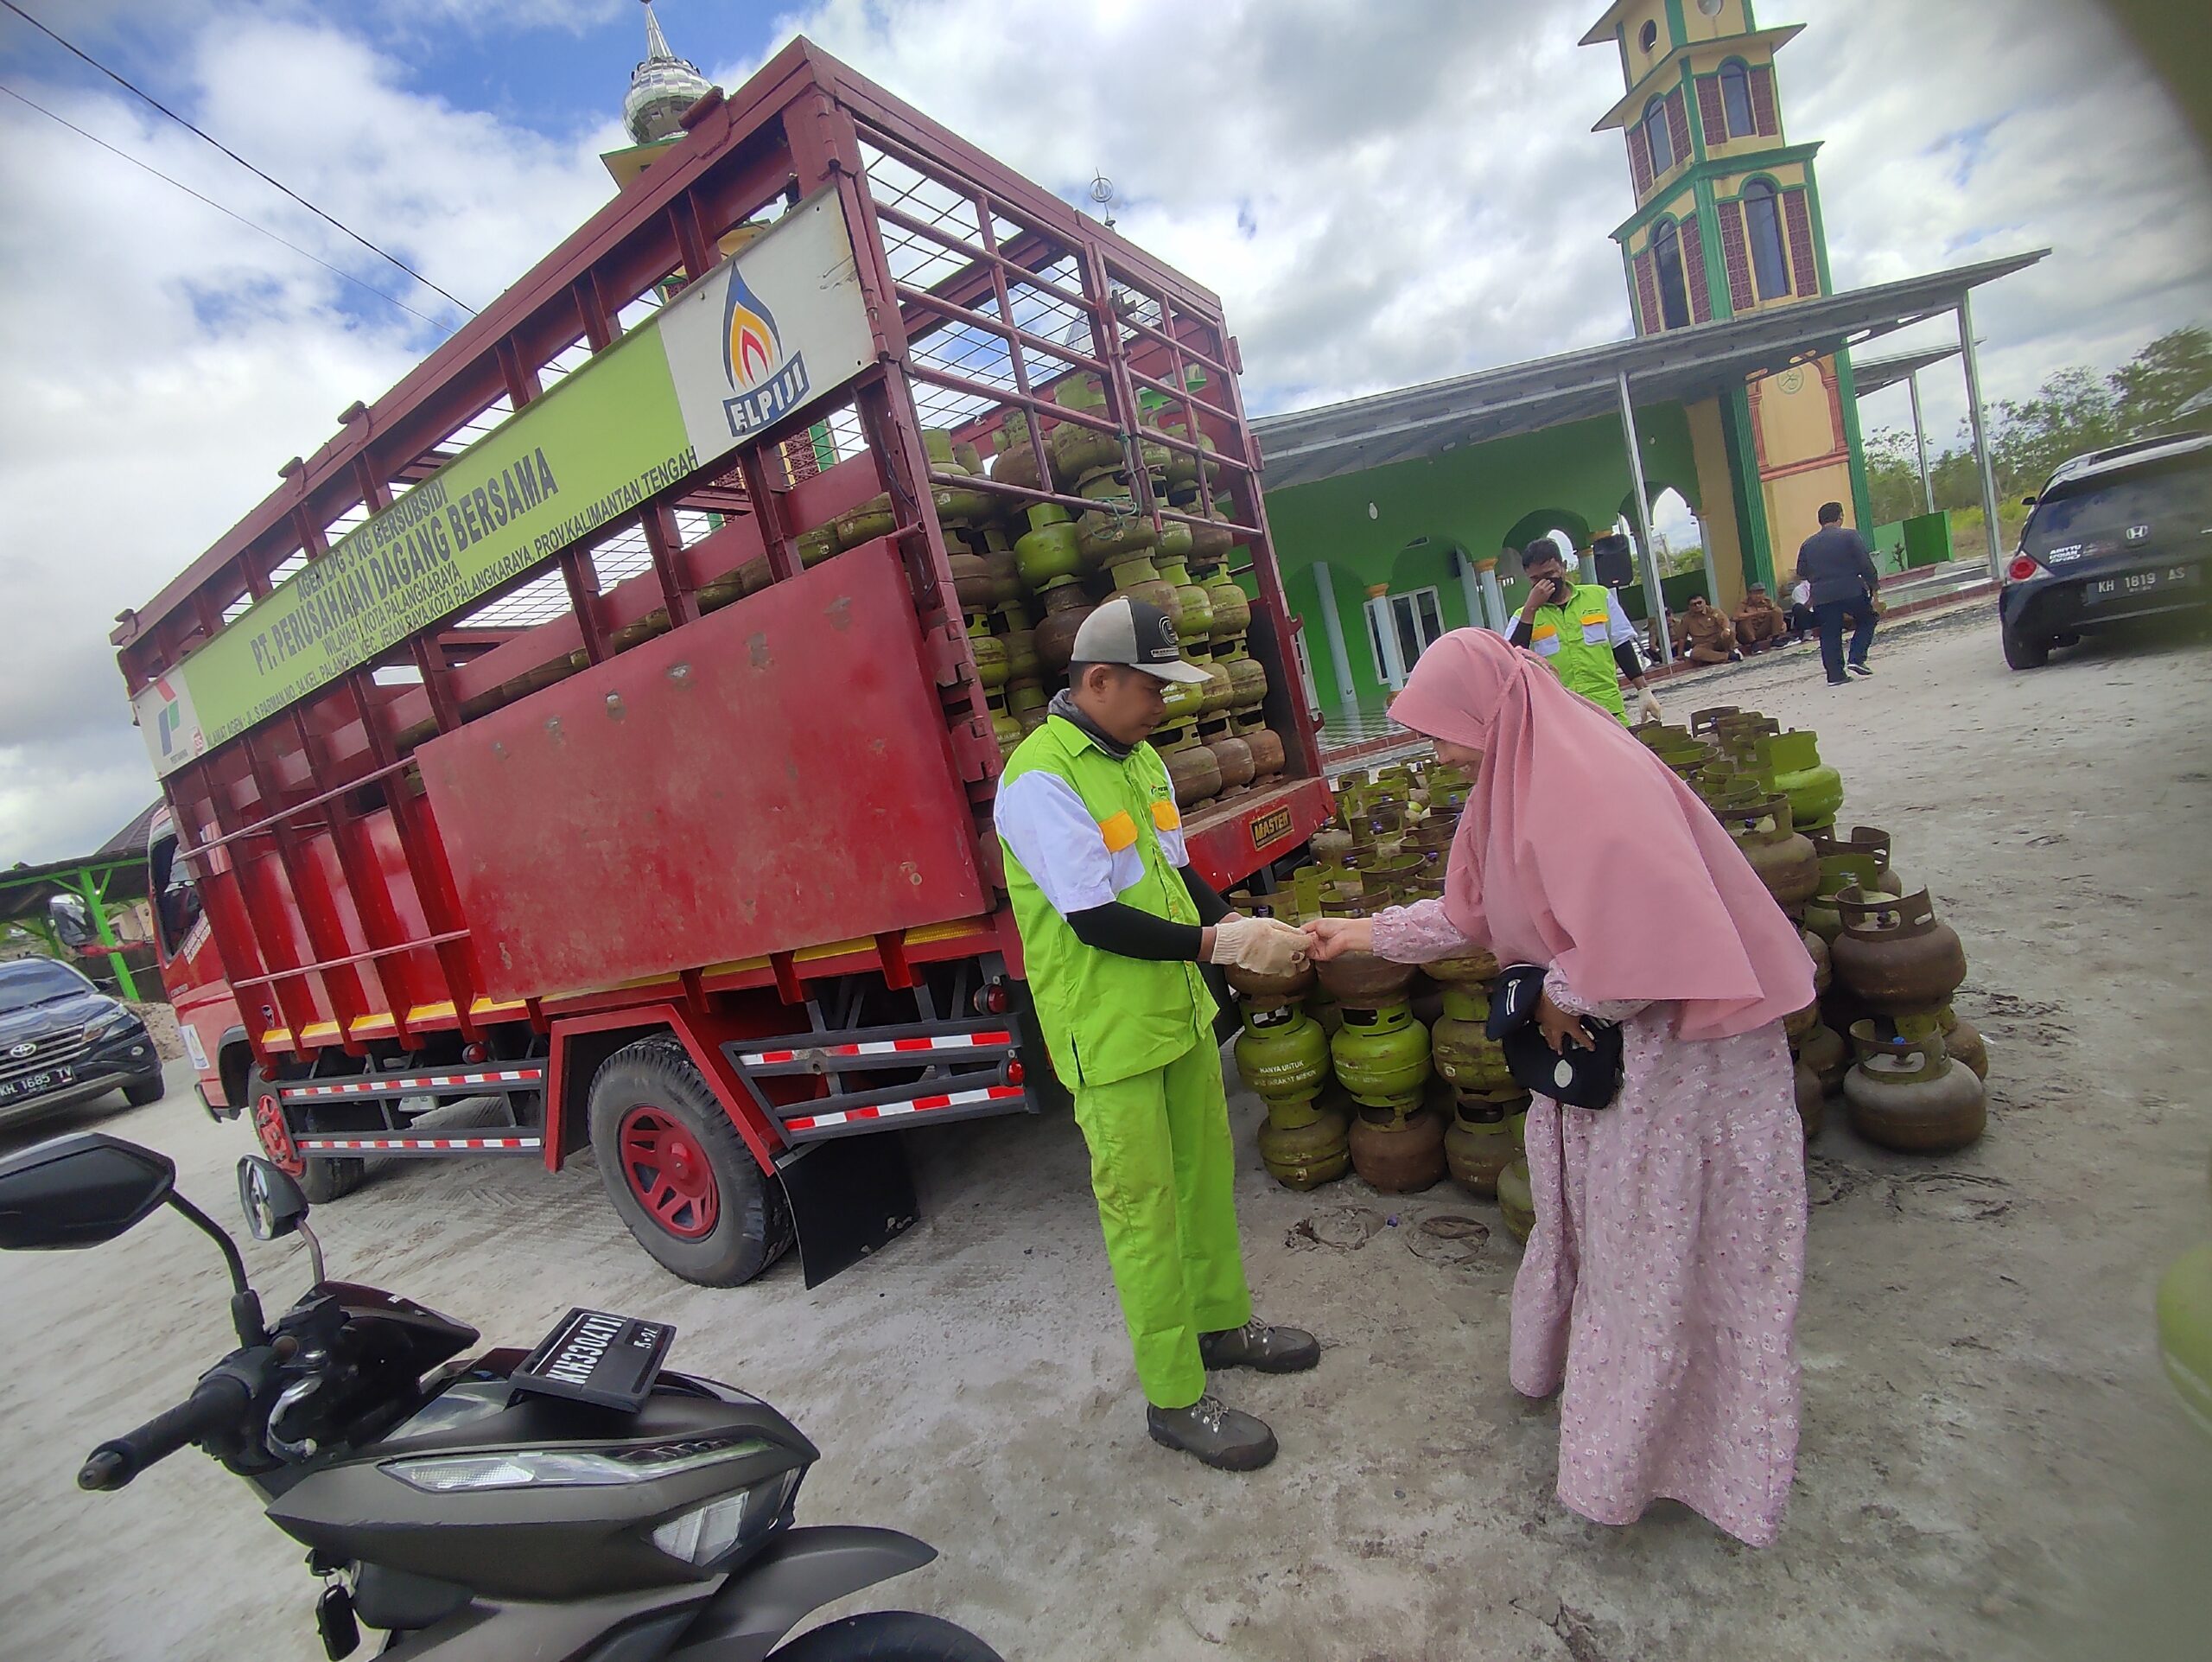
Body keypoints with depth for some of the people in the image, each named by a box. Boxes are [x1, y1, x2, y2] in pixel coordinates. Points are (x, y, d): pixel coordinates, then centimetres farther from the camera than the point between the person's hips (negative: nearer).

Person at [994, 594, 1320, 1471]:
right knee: (1143, 1206, 6)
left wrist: (1236, 921, -6)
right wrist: (1220, 943, -23)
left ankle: (1221, 1321, 44)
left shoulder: (1139, 758, 7)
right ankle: (1174, 1398, 25)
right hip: (1107, 1035, -8)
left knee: (1206, 1172, 21)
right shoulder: (1039, 778, -21)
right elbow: (1095, 921, -25)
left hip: (1180, 1011, 8)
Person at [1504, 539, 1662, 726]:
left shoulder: (1599, 596, 10)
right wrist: (1530, 609, -14)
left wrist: (1643, 690, 10)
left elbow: (1622, 645, 14)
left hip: (1609, 709, 2)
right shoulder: (1525, 616, 5)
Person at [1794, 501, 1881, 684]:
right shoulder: (1850, 536, -2)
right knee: (1867, 620, 20)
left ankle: (1835, 675, 6)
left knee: (1829, 635, 8)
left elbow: (1801, 575, 12)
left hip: (1822, 597, 3)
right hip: (1851, 592, -2)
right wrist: (1874, 590, 0)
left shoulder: (1807, 544, 9)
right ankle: (1856, 659, 5)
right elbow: (1866, 565, -4)